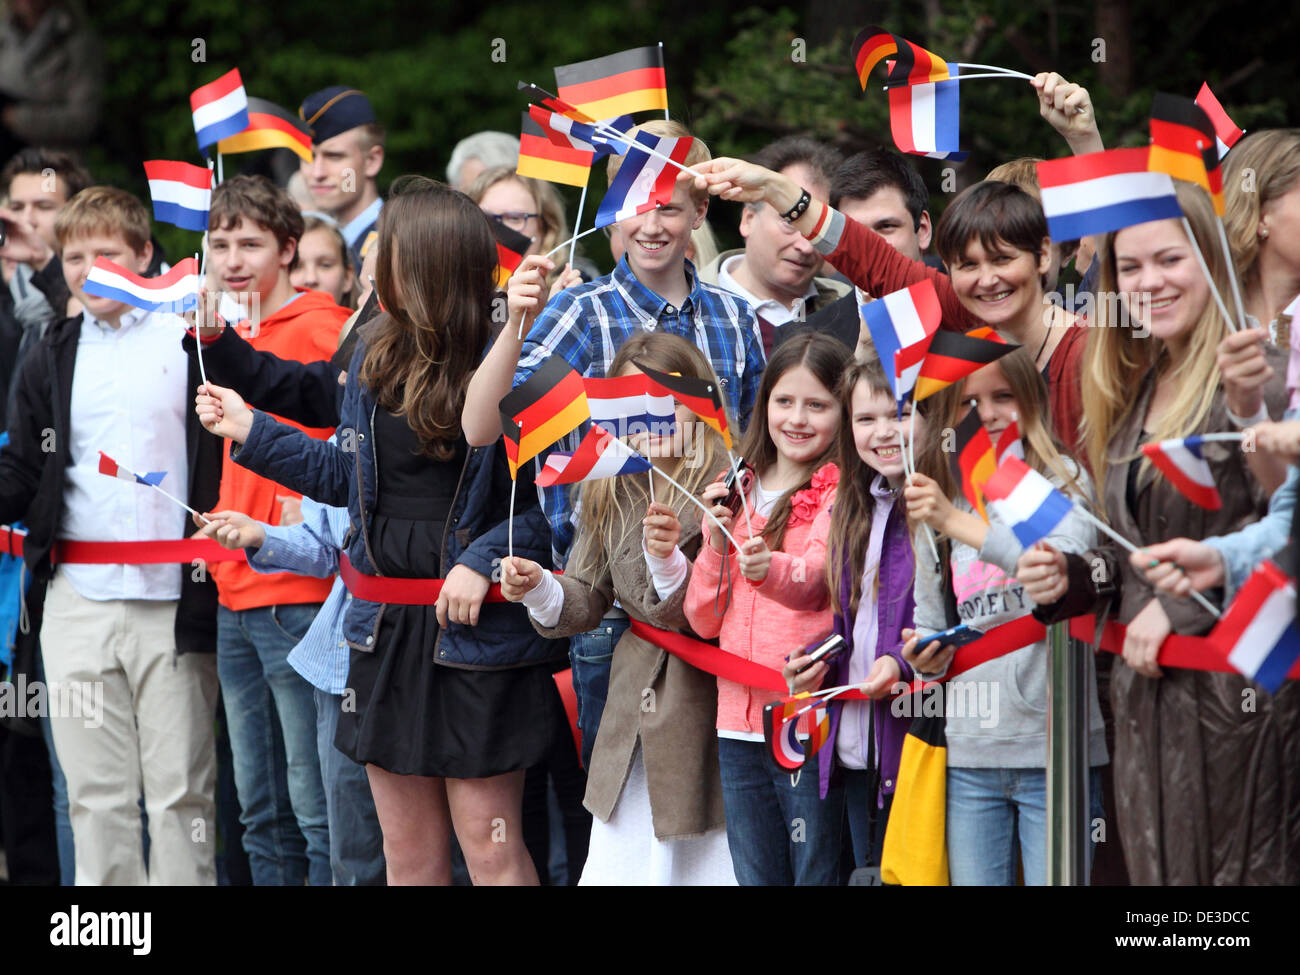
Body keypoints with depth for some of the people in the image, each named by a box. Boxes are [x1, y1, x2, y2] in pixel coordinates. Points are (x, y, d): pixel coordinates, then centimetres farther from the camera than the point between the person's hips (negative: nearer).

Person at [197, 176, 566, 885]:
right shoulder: (376, 355, 9)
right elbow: (349, 475, 20)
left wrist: (485, 561, -21)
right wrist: (251, 431, 17)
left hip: (479, 631, -7)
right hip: (385, 626, 7)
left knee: (488, 842, -3)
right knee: (406, 847, 12)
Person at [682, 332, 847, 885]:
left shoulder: (840, 491, -2)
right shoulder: (737, 492, 15)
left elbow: (817, 575, -22)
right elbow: (703, 620, 11)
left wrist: (769, 567, -43)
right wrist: (716, 543, -5)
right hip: (739, 720, 5)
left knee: (815, 874, -5)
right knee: (756, 877, 10)